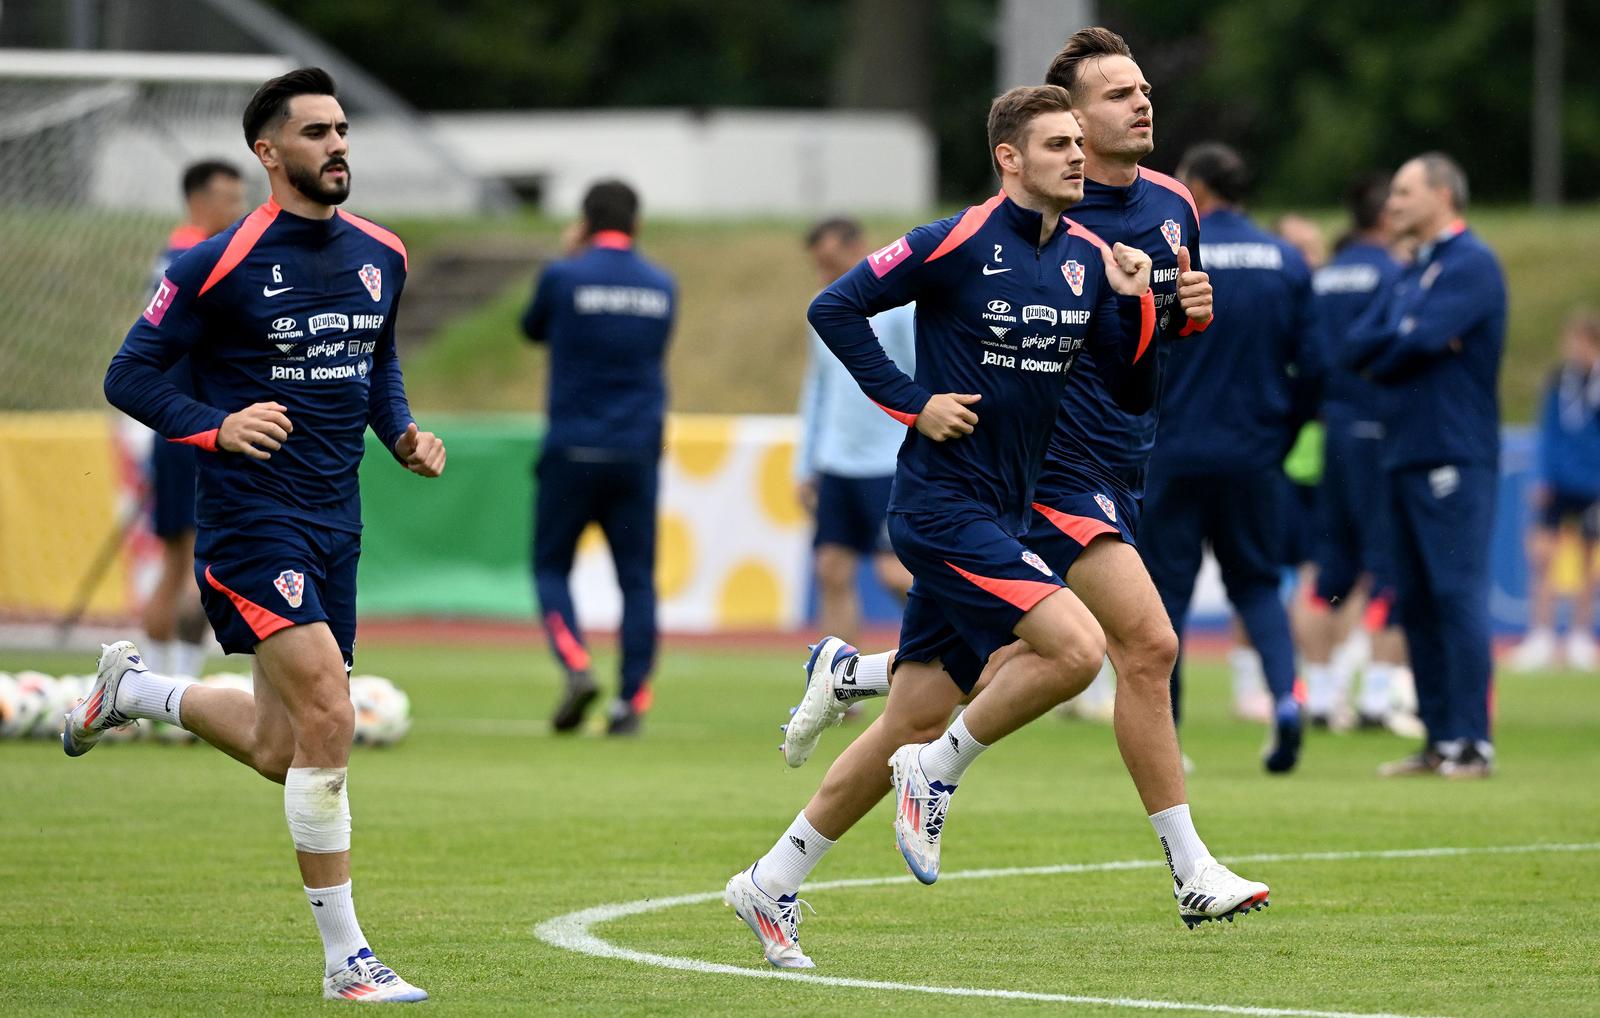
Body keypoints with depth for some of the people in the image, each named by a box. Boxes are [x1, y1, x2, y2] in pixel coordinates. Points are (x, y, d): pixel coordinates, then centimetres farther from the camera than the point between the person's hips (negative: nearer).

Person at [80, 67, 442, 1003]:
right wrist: (216, 426, -20)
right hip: (250, 514, -7)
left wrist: (402, 433, 7)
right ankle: (347, 960, -11)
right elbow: (131, 375, -5)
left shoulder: (381, 256, 9)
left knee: (279, 751, 10)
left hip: (334, 524, 7)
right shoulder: (219, 264, -10)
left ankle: (134, 690, 39)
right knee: (329, 715, -18)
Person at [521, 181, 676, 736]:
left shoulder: (564, 277, -5)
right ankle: (633, 701, -1)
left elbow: (532, 329, 14)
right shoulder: (662, 286, 6)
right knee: (638, 576, 6)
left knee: (551, 566, 9)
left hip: (572, 451, -3)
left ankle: (576, 666, -13)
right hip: (638, 454, 3)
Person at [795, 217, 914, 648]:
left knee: (895, 572, -14)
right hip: (836, 463, 6)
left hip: (890, 466, -6)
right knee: (833, 572, 0)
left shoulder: (901, 307, -7)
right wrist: (804, 468, 16)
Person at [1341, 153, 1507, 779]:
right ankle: (1439, 740, 12)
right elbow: (1356, 347, 11)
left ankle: (1472, 744, -12)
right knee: (1415, 602, 8)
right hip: (1405, 456, 9)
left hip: (1453, 457, -9)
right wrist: (1403, 345, -7)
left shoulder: (1469, 264, -8)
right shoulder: (1412, 274, 20)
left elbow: (1421, 339, -18)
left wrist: (1379, 357, 2)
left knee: (1458, 595, -11)